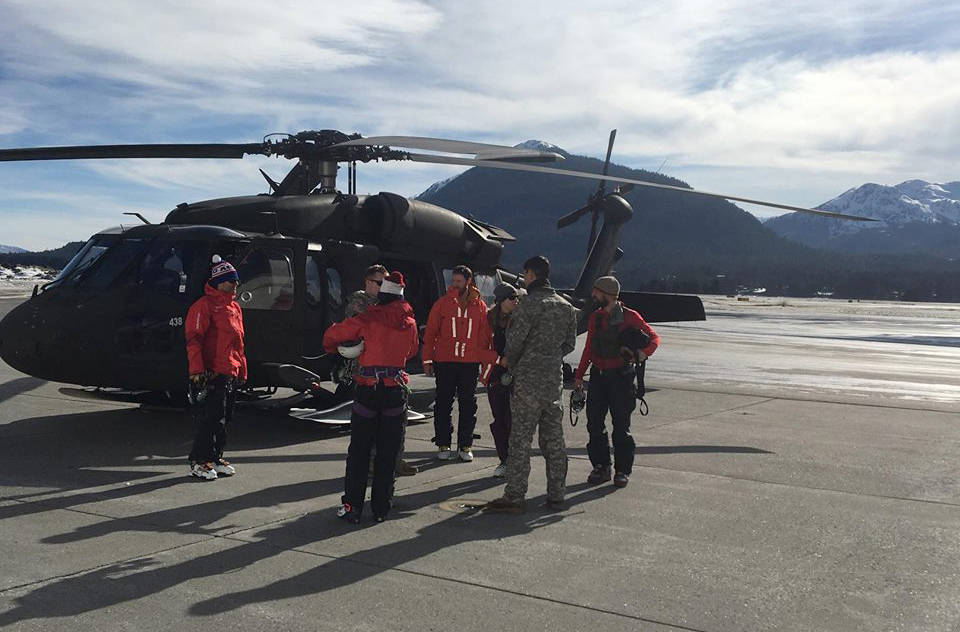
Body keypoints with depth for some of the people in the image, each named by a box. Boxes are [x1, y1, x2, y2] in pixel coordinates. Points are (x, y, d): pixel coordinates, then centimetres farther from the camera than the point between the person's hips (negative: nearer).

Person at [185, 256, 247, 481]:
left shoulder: (234, 307, 18)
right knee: (209, 418, -6)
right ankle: (198, 462, 3)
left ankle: (215, 458, 24)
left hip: (230, 373, 9)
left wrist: (242, 370, 22)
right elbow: (193, 339, -15)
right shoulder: (205, 305, -9)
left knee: (223, 418, 13)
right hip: (211, 374, -9)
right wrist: (197, 370, -22)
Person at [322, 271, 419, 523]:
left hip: (368, 391, -3)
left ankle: (352, 506, 6)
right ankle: (381, 507, 13)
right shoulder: (410, 323, 5)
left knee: (359, 450, 6)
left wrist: (332, 348, 19)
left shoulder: (368, 319, -7)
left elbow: (333, 334, -2)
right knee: (388, 453, 9)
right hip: (396, 391, 3)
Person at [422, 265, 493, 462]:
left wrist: (485, 360, 3)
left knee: (468, 405, 5)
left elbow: (485, 335, 10)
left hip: (471, 362, 1)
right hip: (445, 362, -1)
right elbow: (430, 332, 4)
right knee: (443, 404, 4)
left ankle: (465, 445, 14)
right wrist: (427, 360, 0)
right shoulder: (443, 303, 2)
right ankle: (443, 445, 12)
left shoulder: (479, 305, 6)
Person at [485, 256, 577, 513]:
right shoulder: (566, 306, 11)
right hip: (555, 380, 7)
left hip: (528, 379, -7)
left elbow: (515, 340, -14)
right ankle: (556, 495, 16)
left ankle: (514, 497, -2)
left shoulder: (530, 303, -12)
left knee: (520, 439, -3)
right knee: (554, 439, 11)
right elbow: (569, 343, 16)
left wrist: (508, 360, 4)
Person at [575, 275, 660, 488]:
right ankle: (601, 467, 15)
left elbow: (654, 337, -2)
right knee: (594, 424, 4)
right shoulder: (594, 317, 10)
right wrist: (579, 375, 12)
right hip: (598, 376, 5)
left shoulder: (629, 316, -5)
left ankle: (622, 471, 11)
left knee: (621, 426, 0)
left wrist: (643, 353, -22)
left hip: (621, 377, -5)